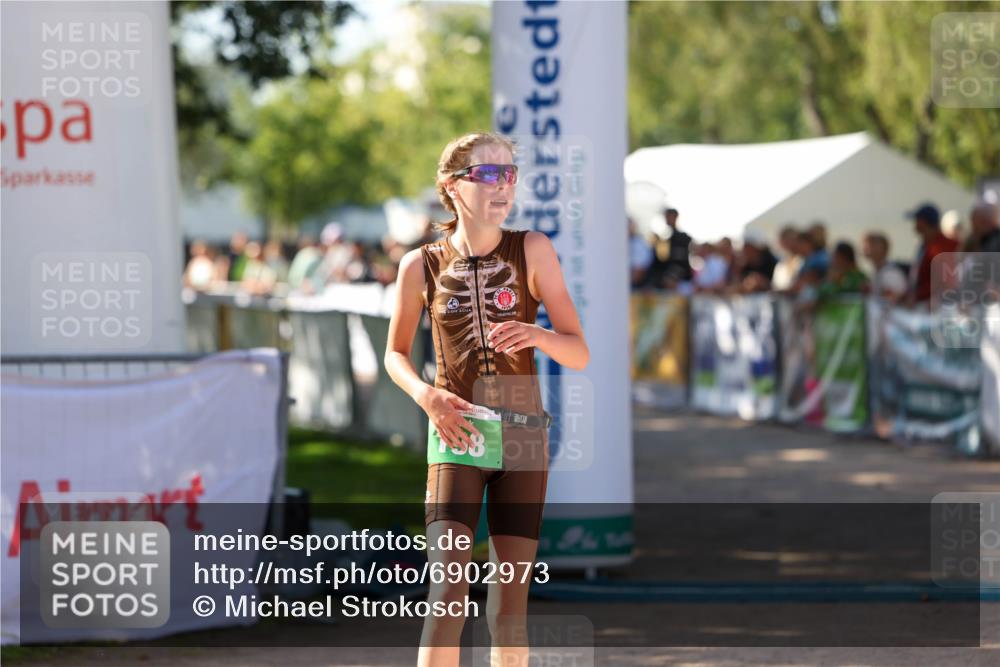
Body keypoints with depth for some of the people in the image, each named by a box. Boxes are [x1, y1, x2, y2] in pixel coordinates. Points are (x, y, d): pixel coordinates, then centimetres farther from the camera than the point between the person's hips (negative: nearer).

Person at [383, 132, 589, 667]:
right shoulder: (422, 265, -1)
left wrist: (537, 335, -23)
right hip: (455, 437, -1)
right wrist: (425, 394, -7)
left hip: (523, 437, 1)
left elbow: (579, 354, -2)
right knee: (448, 592, -15)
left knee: (510, 606, 5)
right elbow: (395, 353, 13)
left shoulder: (532, 251, -1)